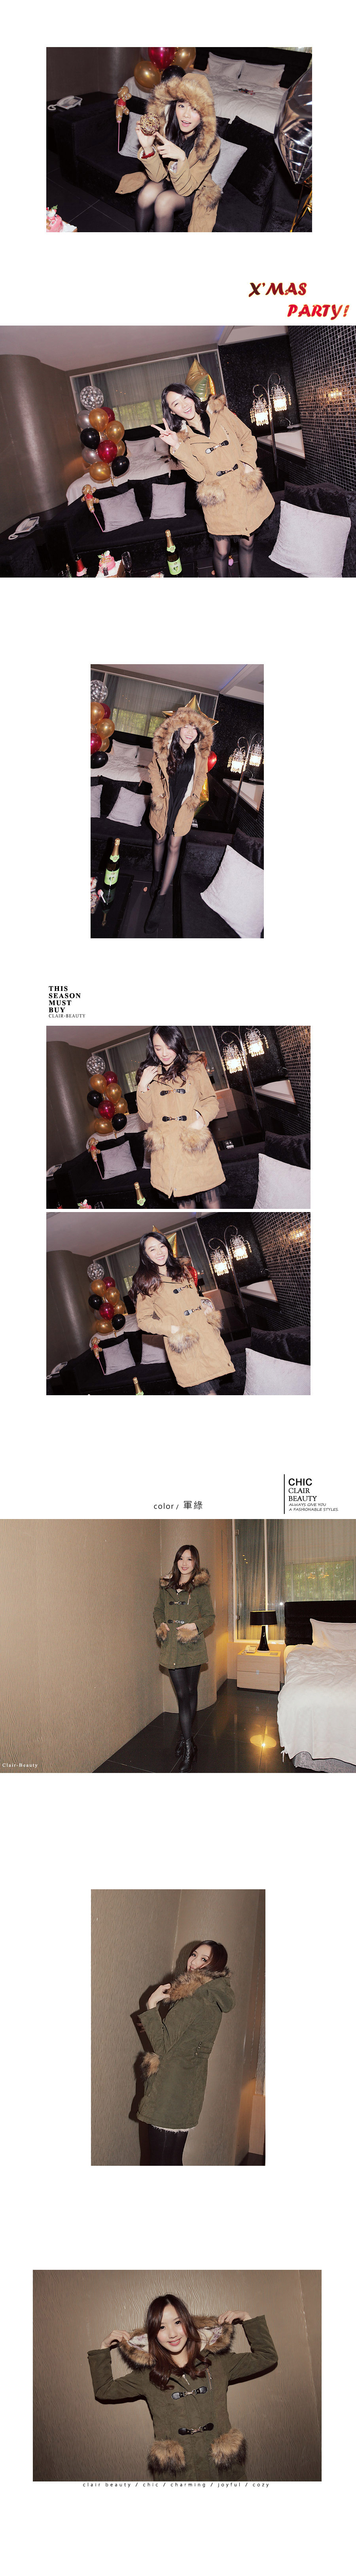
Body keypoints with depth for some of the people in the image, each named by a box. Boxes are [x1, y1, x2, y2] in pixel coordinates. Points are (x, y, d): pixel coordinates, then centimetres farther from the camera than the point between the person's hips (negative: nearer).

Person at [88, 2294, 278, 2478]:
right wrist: (104, 2349, 14)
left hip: (223, 2469, 0)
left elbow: (266, 2357, 17)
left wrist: (248, 2319, 11)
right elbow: (104, 2390, 20)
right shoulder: (148, 2376, 9)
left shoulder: (216, 2363, 9)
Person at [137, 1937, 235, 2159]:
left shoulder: (191, 2000, -18)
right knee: (175, 2160, 15)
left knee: (161, 2164, -5)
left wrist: (152, 2005, -15)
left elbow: (162, 2045, -19)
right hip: (191, 2091, 9)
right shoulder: (215, 2002, 11)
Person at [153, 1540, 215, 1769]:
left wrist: (195, 1626, -18)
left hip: (193, 1646, -2)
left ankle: (185, 1737, 18)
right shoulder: (167, 1586, 9)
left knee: (191, 1692, 7)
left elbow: (210, 1617, -2)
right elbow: (159, 1610, 20)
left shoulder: (201, 1587, -2)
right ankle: (189, 1747, -3)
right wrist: (161, 1625, 1)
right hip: (172, 1646, 2)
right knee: (183, 1694, -3)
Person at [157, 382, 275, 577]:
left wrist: (248, 463, -6)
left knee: (247, 544, 12)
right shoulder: (184, 437, -4)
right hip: (220, 500, -2)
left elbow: (248, 438, 11)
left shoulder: (220, 414, 0)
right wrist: (178, 447, -23)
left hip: (246, 492, 2)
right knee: (222, 551, 2)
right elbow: (199, 475, -15)